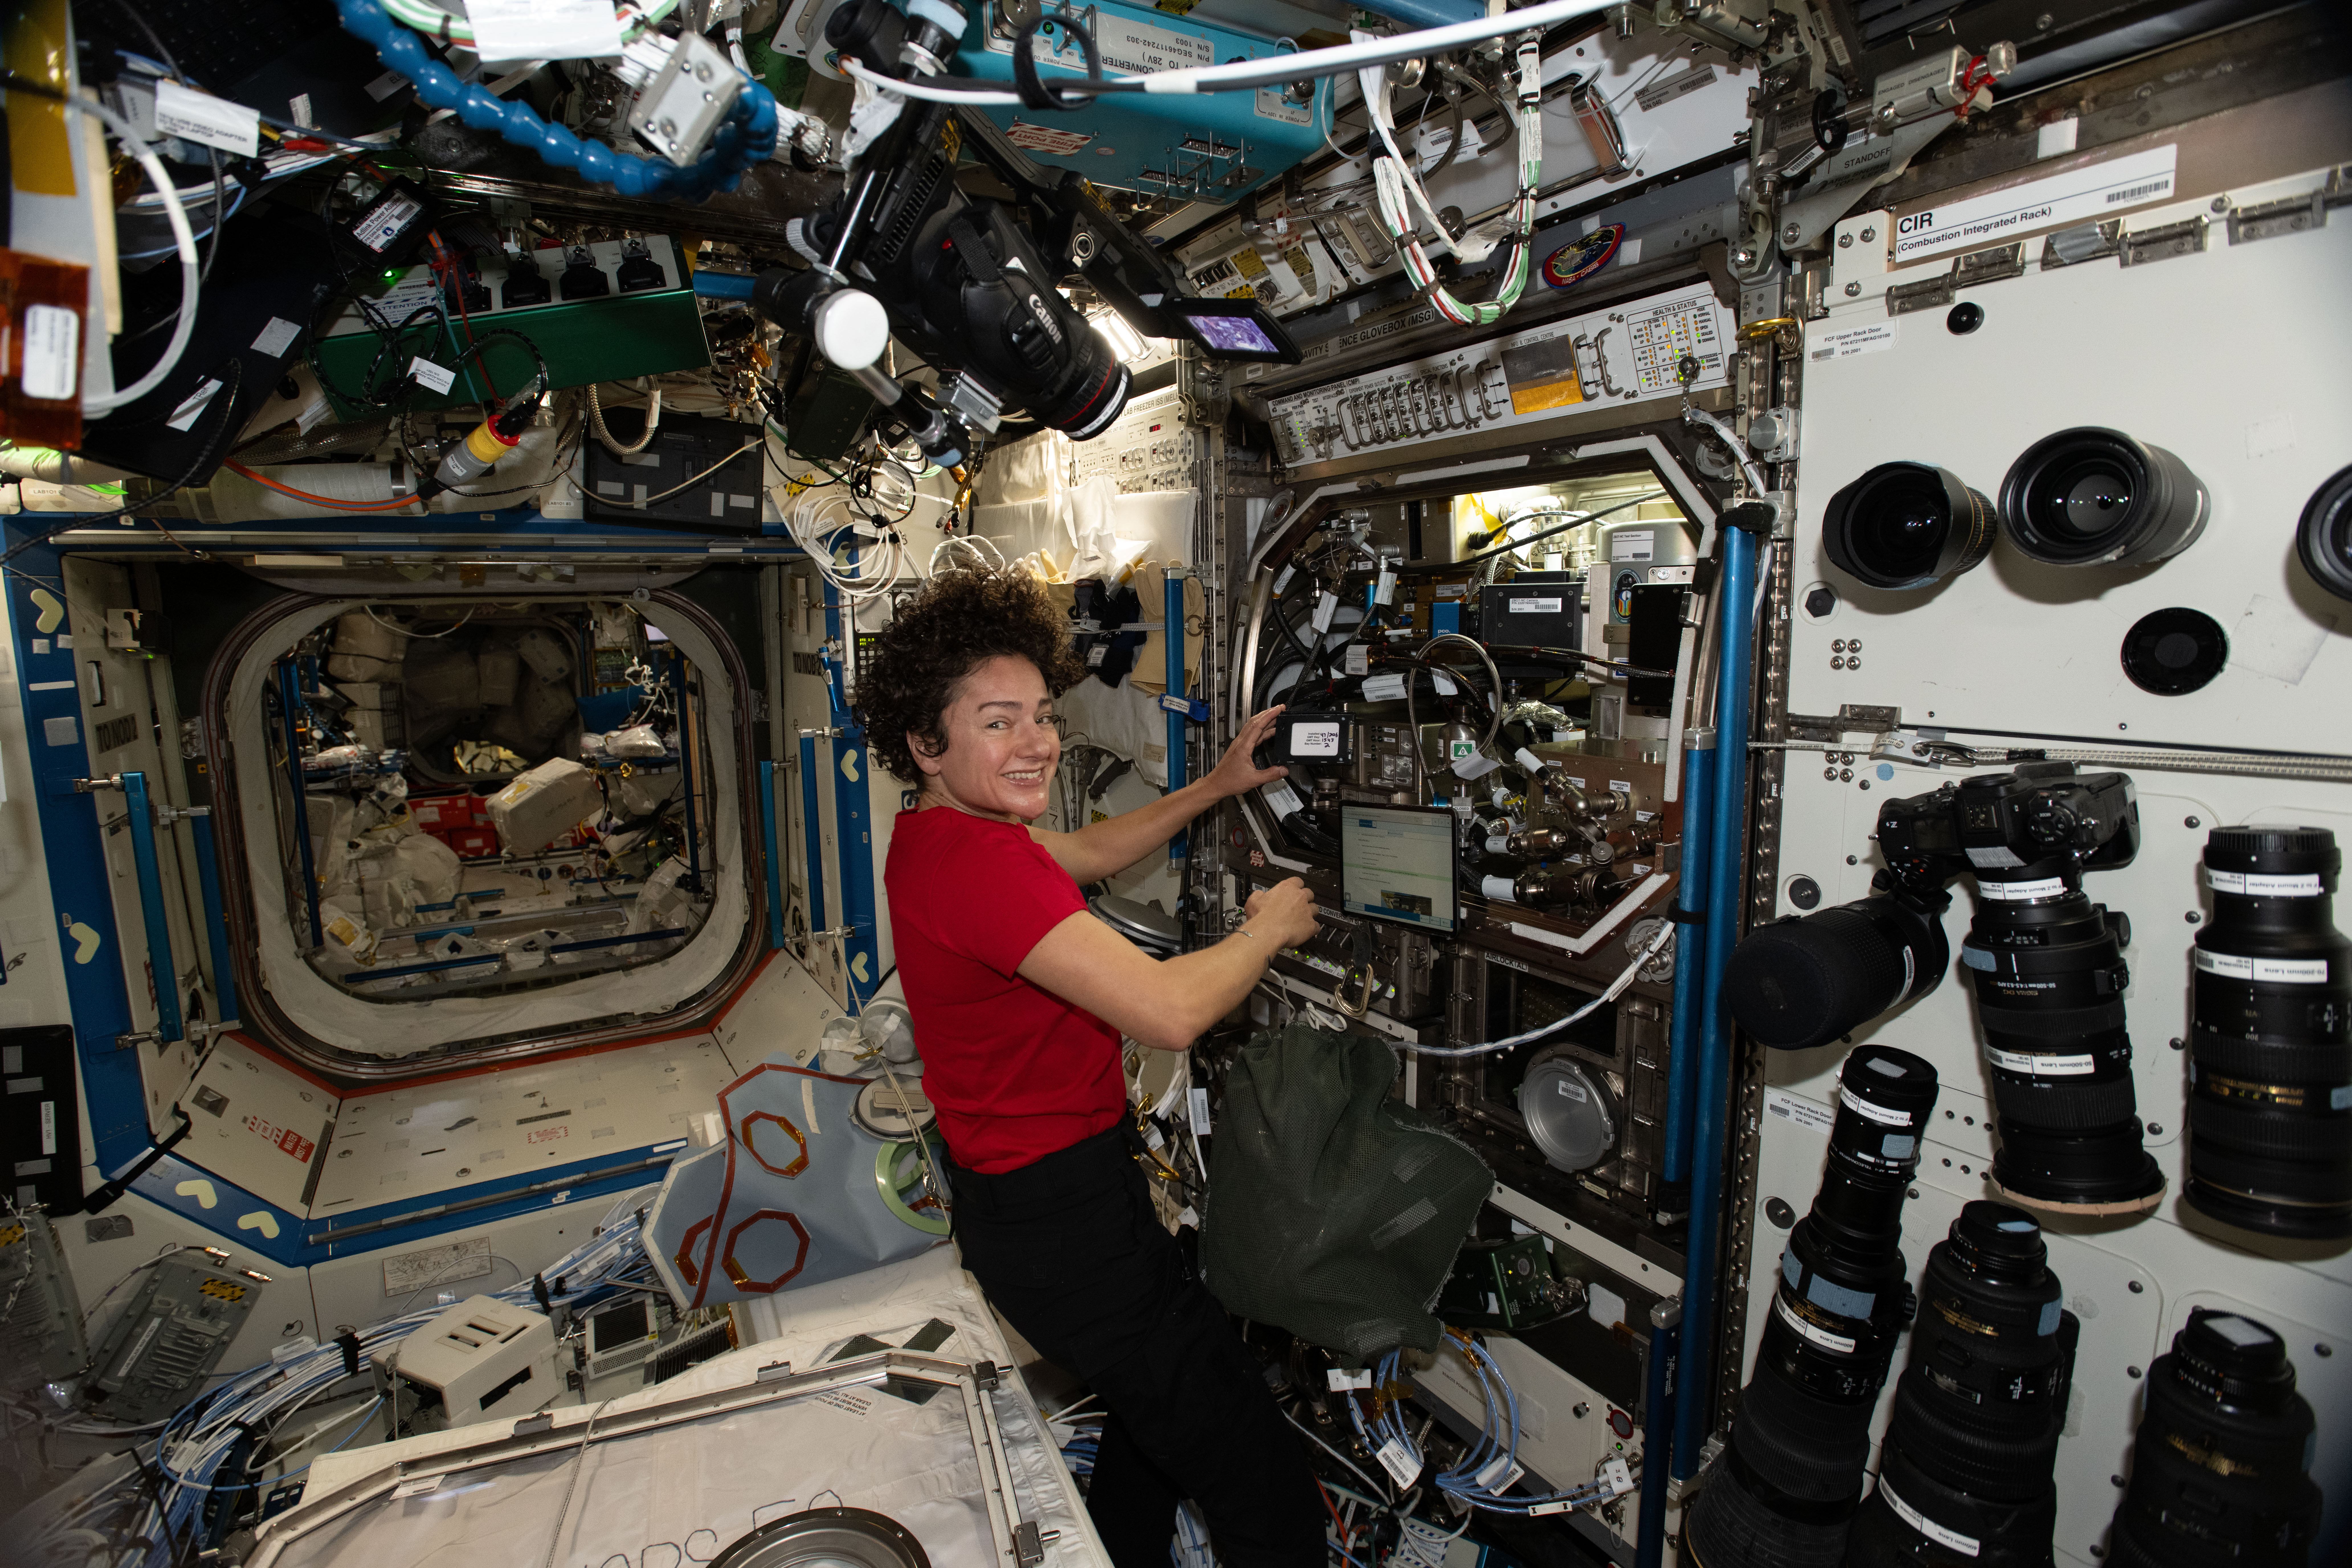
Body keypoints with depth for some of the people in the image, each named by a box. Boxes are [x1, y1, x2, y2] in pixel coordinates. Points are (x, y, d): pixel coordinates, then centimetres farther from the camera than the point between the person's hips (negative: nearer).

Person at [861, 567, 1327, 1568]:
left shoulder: (938, 831, 4)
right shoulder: (979, 859, -28)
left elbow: (1092, 853, 18)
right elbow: (1168, 1011, -34)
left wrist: (1215, 787, 14)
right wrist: (1269, 927, -15)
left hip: (1013, 1191, 11)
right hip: (1061, 1216, -10)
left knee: (1162, 1416, 30)